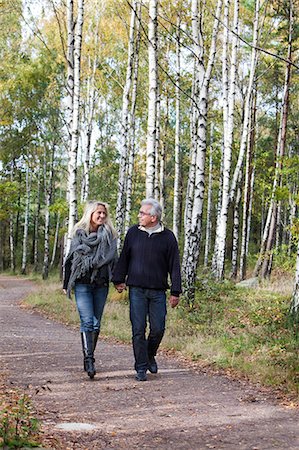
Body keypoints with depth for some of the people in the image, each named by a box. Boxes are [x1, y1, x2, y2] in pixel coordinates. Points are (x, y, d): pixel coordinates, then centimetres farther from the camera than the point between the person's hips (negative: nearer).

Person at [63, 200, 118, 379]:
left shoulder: (109, 235, 7)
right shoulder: (79, 234, 5)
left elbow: (114, 260, 8)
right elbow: (70, 260, 9)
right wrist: (66, 284, 10)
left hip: (101, 285, 2)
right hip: (82, 284, -2)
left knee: (96, 323, 6)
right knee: (87, 321, -12)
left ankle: (89, 358, 17)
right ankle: (89, 360, -15)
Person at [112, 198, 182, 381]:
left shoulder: (168, 237, 0)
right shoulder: (133, 233, 5)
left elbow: (174, 266, 2)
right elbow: (124, 258, 14)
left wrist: (175, 292, -1)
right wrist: (119, 280, 9)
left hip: (158, 292, -1)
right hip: (137, 290, 1)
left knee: (158, 329, 1)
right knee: (139, 330, -1)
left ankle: (150, 356, 29)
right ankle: (141, 368, 7)